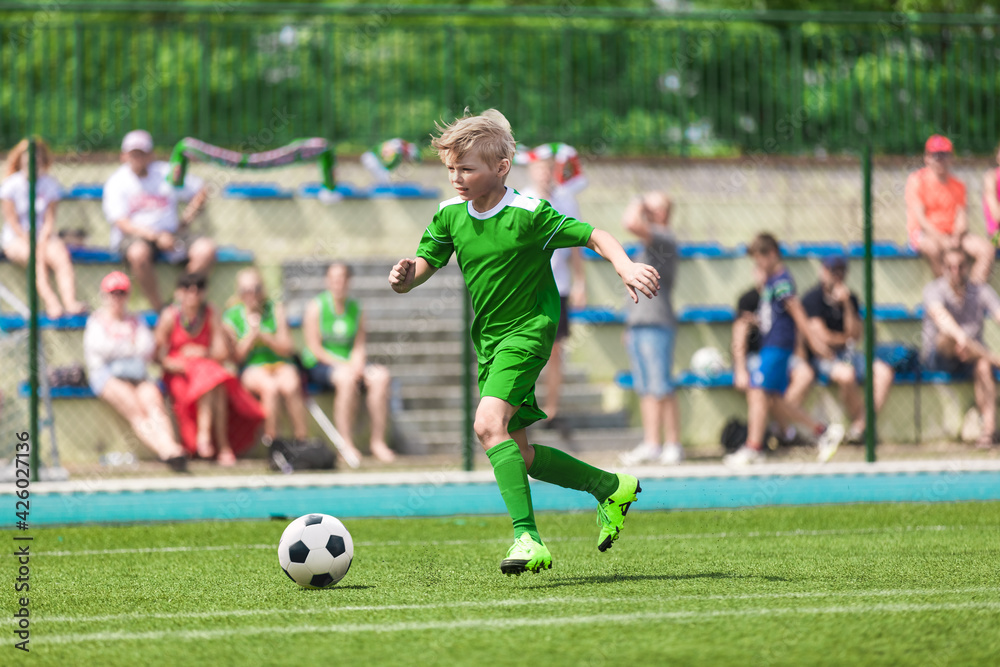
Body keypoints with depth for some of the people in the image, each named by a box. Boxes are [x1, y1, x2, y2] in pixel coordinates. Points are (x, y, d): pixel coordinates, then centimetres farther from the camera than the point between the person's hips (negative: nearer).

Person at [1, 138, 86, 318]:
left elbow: (49, 221, 1)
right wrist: (30, 243, -17)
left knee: (61, 255, -29)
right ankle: (51, 302, -52)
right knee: (36, 256, -36)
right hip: (17, 238, -3)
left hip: (43, 236, 3)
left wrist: (42, 242, -15)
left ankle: (70, 302, -46)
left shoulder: (50, 185, 5)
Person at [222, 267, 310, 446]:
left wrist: (264, 337, -16)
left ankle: (302, 439, -30)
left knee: (290, 385, -34)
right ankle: (271, 443, -30)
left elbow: (287, 349, 0)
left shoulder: (275, 309, 5)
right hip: (252, 369, -1)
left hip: (280, 364, 1)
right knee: (270, 387, -36)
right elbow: (236, 357, -1)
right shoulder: (231, 317, 2)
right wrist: (251, 335, -14)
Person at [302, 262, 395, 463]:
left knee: (381, 377, -25)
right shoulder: (316, 307, -3)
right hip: (321, 365, -5)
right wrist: (342, 365, -18)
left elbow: (359, 346, 7)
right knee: (347, 378, -37)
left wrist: (357, 363, -15)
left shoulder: (356, 309, 10)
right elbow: (315, 349, -8)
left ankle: (378, 443, -21)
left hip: (350, 363, 5)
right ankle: (347, 444, -33)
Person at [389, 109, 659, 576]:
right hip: (489, 340, 8)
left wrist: (625, 265, -31)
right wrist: (405, 277, -18)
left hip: (528, 330, -8)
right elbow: (424, 263, 6)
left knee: (489, 423, -27)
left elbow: (594, 236, -13)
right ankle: (611, 489, 31)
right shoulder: (450, 216, 1)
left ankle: (527, 537, -30)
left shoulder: (528, 214, -16)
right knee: (517, 455, 11)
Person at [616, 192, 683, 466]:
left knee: (661, 388, -10)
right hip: (638, 323, 10)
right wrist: (630, 324, 24)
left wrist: (636, 206, -5)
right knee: (645, 389, 7)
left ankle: (673, 444, -9)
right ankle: (651, 444, 7)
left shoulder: (664, 239, -9)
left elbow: (631, 223, -26)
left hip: (656, 324, -10)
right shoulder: (649, 244, 22)